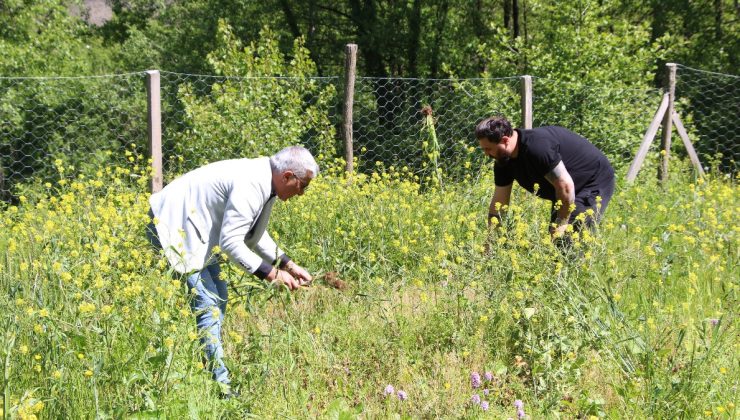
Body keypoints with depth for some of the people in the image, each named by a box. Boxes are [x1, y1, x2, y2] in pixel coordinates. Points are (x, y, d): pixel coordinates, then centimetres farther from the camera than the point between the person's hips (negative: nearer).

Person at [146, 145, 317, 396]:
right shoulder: (249, 186, -26)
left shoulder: (264, 182, 5)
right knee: (206, 302, -14)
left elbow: (254, 234, 18)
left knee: (218, 296, 12)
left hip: (193, 231, 11)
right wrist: (270, 273, -21)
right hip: (172, 228, -11)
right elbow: (230, 241, -27)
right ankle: (220, 384, -12)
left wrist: (287, 265, 10)